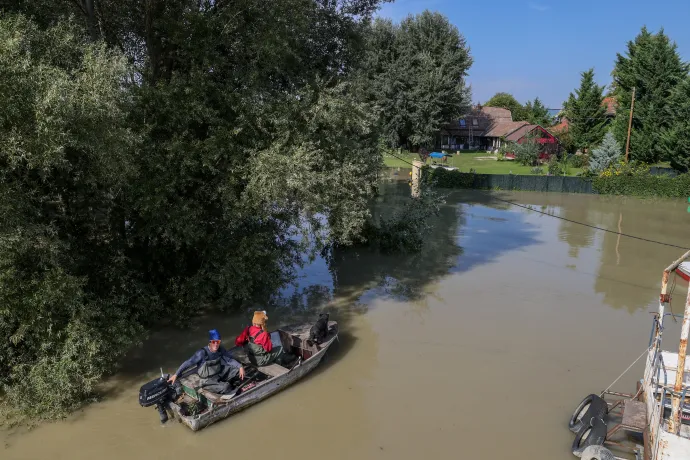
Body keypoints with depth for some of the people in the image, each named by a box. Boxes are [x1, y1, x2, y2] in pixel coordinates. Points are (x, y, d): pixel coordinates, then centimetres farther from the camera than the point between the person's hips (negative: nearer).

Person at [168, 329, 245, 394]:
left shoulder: (221, 350, -9)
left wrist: (240, 367, -15)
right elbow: (188, 363, -23)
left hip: (220, 375, 6)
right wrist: (176, 375, -26)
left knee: (237, 368, -5)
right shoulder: (202, 353, -25)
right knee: (225, 387, -29)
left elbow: (230, 360, -1)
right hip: (208, 381, -6)